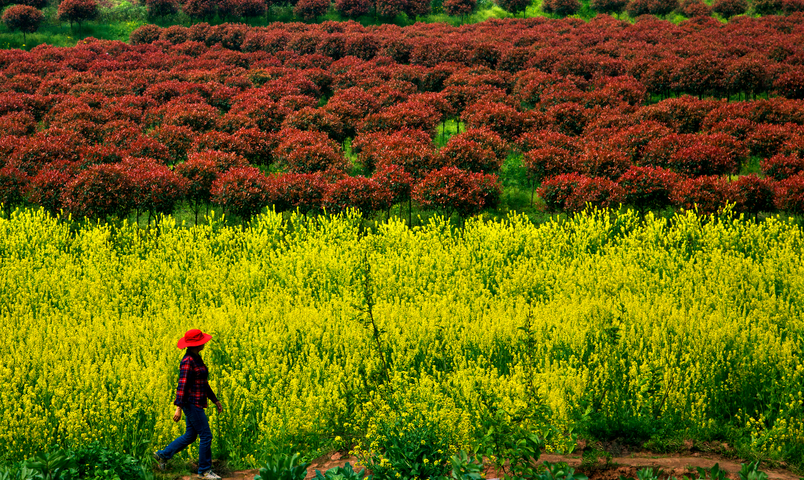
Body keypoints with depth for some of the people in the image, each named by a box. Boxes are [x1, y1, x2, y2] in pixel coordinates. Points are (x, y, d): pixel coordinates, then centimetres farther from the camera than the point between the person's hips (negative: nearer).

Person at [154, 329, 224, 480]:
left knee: (190, 436, 16)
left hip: (196, 404, 10)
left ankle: (162, 455, 24)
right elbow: (182, 385, -23)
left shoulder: (196, 358, 12)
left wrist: (215, 400, 22)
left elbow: (203, 382, 20)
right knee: (206, 436, -3)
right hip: (192, 403, -10)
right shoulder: (188, 362, -18)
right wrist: (178, 408, -27)